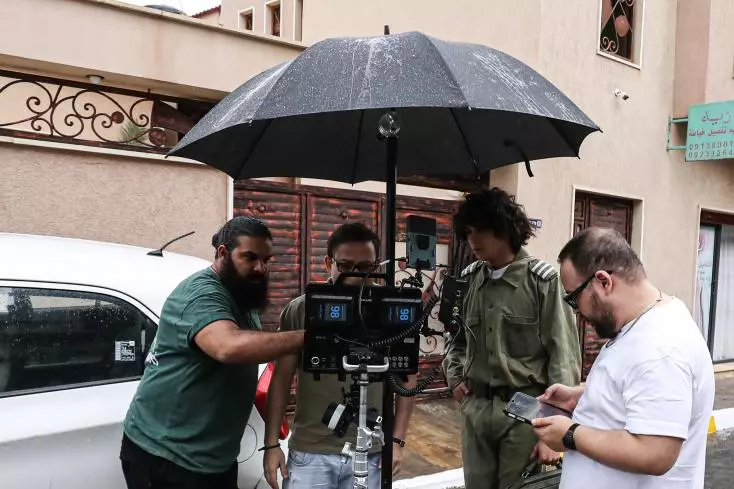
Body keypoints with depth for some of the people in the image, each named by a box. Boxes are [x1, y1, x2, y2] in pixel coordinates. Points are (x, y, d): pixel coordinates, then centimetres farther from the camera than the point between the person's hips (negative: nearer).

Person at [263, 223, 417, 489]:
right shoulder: (300, 310, -5)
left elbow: (407, 377, 5)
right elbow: (281, 379, 1)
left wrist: (397, 439, 3)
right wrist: (272, 443, 0)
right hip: (310, 453, 0)